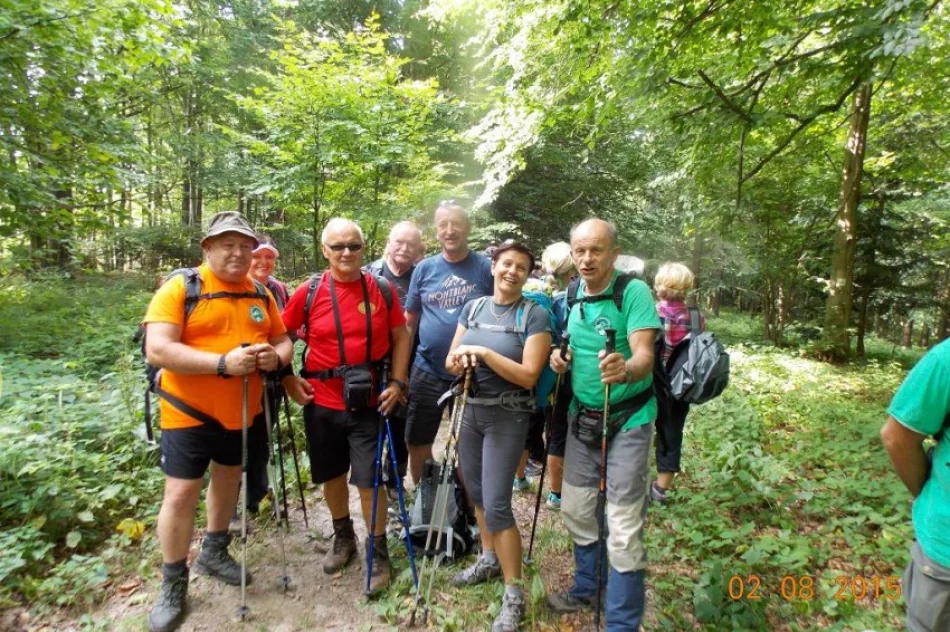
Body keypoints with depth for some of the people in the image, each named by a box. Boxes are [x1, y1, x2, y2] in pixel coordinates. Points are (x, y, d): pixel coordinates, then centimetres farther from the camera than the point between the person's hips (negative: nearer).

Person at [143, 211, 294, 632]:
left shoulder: (261, 294, 4)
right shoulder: (179, 288, -12)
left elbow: (283, 341, 9)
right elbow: (157, 349, -21)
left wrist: (275, 356, -15)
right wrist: (222, 363, -32)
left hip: (243, 412, 5)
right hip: (189, 411, -5)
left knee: (228, 480, 19)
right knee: (181, 493, -1)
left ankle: (214, 553, 41)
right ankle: (173, 583, 21)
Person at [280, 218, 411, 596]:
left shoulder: (382, 289, -3)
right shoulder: (308, 293, -4)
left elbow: (401, 337, 4)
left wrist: (397, 382, -4)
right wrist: (288, 379, -3)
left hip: (369, 402, -1)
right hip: (322, 402, 2)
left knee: (369, 479, 2)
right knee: (332, 474, 17)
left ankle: (378, 553, 23)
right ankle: (342, 537, 41)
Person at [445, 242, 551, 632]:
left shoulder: (534, 315, -10)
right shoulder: (472, 307, 5)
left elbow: (528, 376, -17)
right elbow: (450, 362, 6)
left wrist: (483, 352, -22)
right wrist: (460, 361, -17)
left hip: (507, 416, -5)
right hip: (469, 409, 6)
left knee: (496, 505, -6)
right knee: (476, 492, 18)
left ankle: (514, 595, 11)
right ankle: (489, 559, 41)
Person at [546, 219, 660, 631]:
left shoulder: (634, 291, -17)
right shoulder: (572, 295, 2)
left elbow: (644, 354, -29)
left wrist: (626, 370, -51)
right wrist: (559, 357, -6)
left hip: (627, 420, -6)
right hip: (582, 418, 6)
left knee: (624, 528, 0)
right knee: (576, 509, 18)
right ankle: (585, 589, 41)